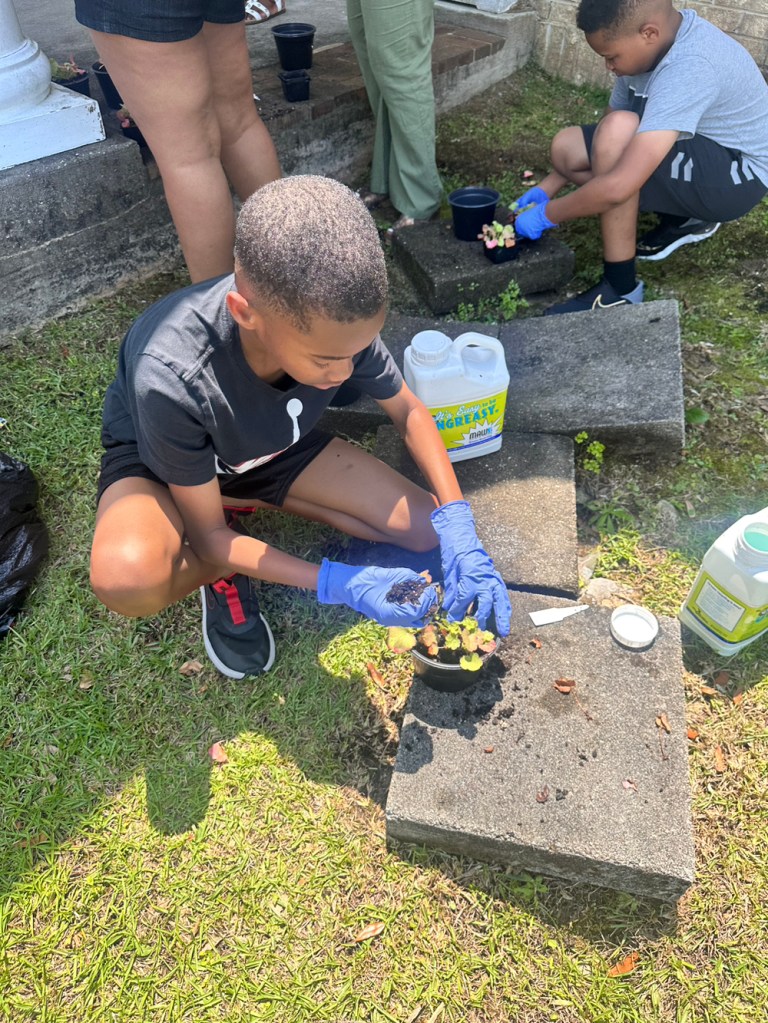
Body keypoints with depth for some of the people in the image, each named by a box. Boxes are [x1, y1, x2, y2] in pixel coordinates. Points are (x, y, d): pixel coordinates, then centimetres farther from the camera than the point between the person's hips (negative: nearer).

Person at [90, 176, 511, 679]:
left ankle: (250, 500, 7)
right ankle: (226, 574, -1)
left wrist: (456, 521, -23)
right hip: (159, 457, -3)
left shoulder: (334, 323, -28)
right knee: (127, 577, -39)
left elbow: (409, 411, -9)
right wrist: (340, 585, -35)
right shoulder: (171, 377, -39)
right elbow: (208, 537, -26)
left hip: (274, 446, 4)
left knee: (426, 530, -9)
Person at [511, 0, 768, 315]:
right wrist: (547, 188, 4)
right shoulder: (651, 46, -5)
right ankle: (681, 220, 7)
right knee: (567, 146, -1)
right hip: (692, 159, 9)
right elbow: (603, 137, 10)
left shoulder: (691, 68, -32)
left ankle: (620, 288, -23)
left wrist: (545, 216, -24)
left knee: (616, 133, -33)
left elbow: (617, 187, -38)